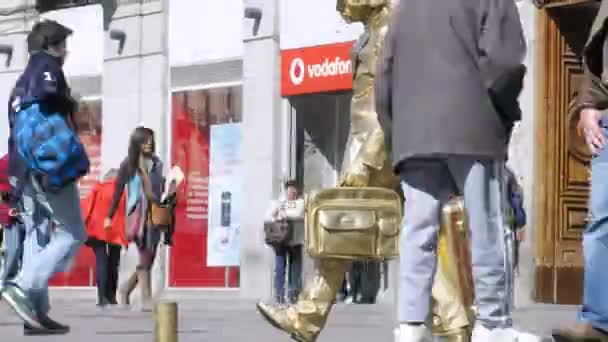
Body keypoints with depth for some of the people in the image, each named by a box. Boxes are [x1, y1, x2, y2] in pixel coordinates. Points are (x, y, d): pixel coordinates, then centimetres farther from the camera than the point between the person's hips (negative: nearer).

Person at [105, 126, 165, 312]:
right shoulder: (128, 164, 2)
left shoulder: (156, 164, 11)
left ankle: (126, 289, 24)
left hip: (155, 213, 4)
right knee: (145, 256, -10)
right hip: (137, 213, -4)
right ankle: (146, 300, -7)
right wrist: (109, 216, 1)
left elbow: (161, 190, 13)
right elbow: (118, 191, 3)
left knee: (150, 257, 4)